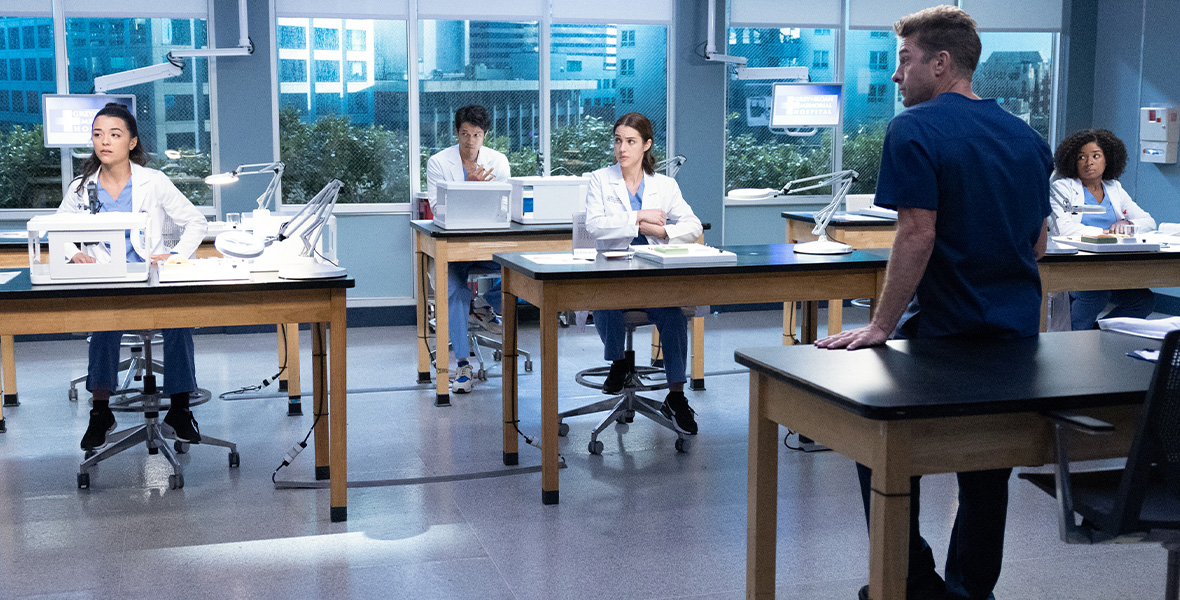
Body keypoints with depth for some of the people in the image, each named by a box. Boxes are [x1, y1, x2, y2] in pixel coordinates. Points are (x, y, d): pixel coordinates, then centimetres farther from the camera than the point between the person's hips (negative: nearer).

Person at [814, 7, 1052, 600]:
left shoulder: (914, 130, -14)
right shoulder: (1027, 137, 9)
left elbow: (917, 236, -21)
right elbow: (1038, 242, 14)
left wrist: (880, 325, -18)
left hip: (945, 327, -6)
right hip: (1017, 330, 7)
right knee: (986, 470, 15)